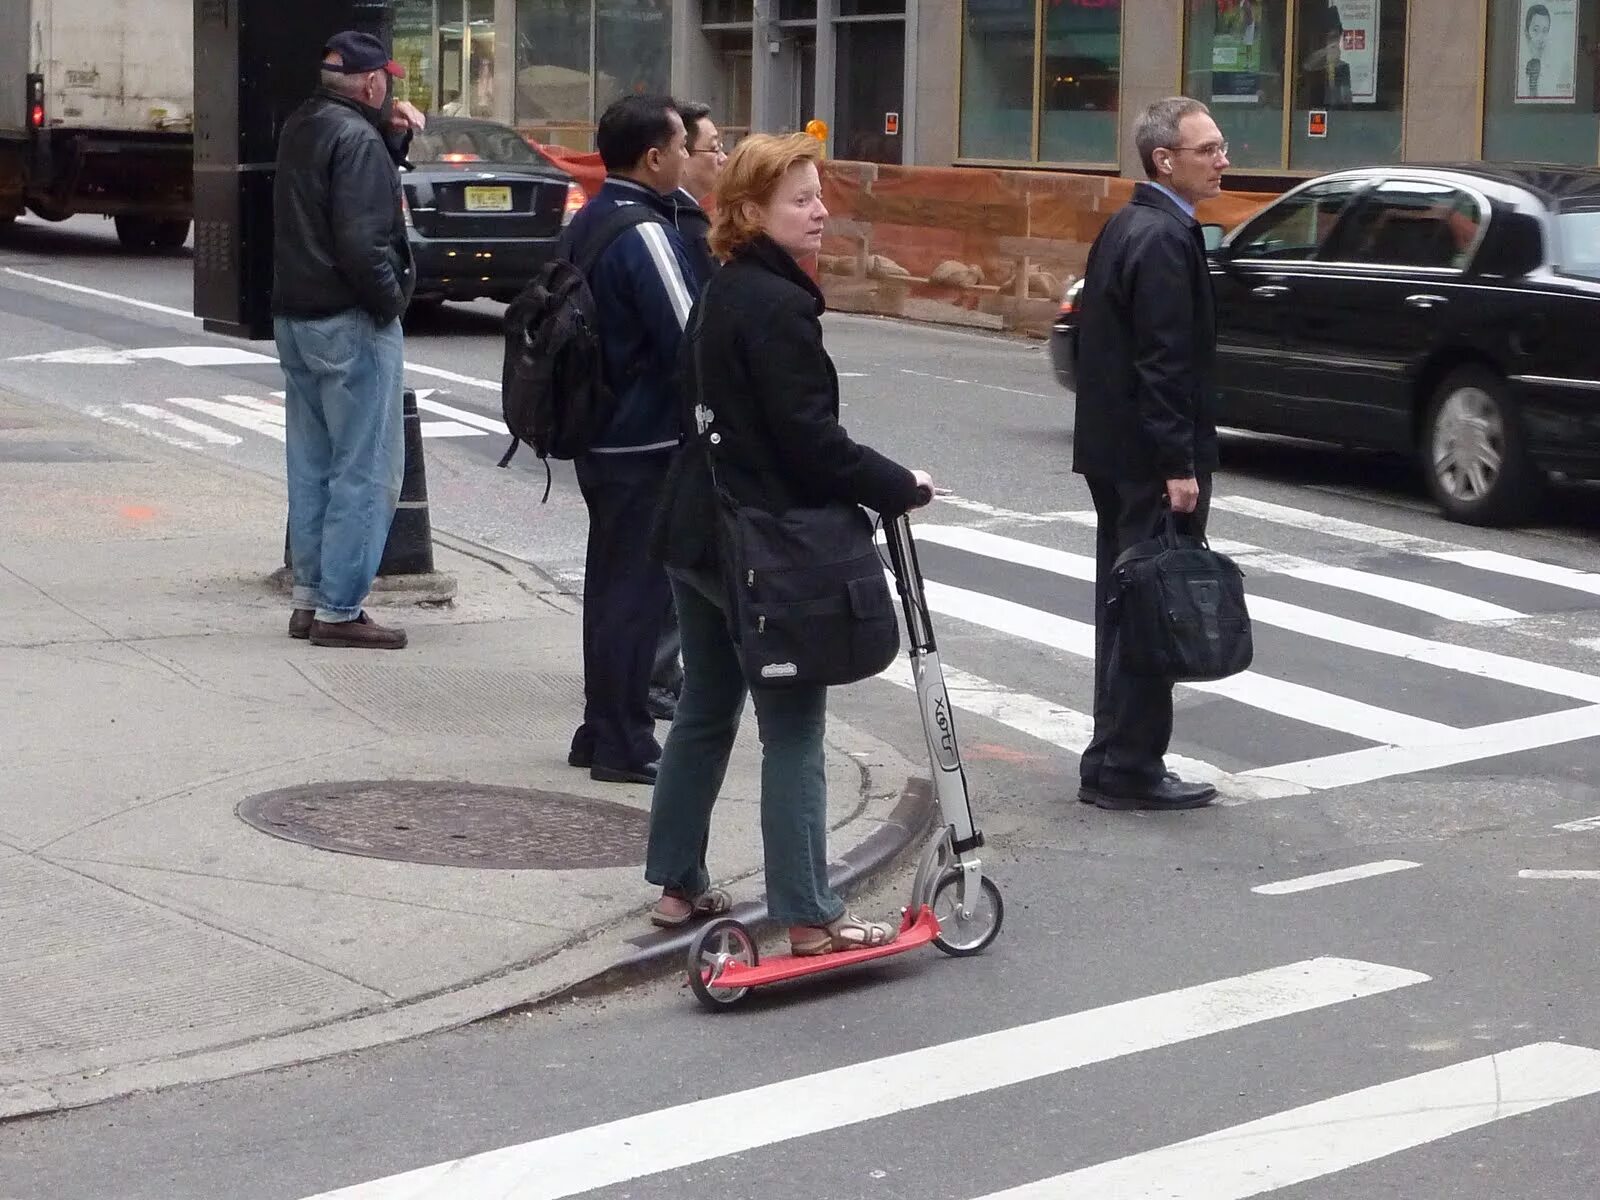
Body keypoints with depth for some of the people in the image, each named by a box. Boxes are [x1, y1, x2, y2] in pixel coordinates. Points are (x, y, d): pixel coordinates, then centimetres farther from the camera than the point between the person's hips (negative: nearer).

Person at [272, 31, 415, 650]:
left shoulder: (299, 128, 11)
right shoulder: (357, 139, -17)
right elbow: (362, 242, -24)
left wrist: (393, 131, 6)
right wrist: (391, 298, -10)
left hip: (295, 315, 9)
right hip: (349, 322, -9)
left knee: (313, 466, 15)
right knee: (364, 471, -4)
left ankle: (309, 598, 20)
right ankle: (339, 610, -3)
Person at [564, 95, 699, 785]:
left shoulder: (586, 223, 10)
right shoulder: (645, 234, -19)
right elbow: (689, 342, -20)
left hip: (599, 437, 9)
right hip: (647, 444, -9)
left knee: (613, 583, 16)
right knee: (637, 590, -3)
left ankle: (601, 730, 23)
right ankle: (624, 746, 1)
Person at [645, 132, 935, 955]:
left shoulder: (720, 295, 11)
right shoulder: (778, 308, -18)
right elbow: (810, 439, -22)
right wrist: (898, 487, -10)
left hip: (699, 533, 10)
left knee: (705, 713, 17)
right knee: (793, 730, -3)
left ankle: (678, 884, 24)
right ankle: (808, 916, 0)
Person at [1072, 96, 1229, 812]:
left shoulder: (1125, 227, 13)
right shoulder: (1166, 238, -17)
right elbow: (1164, 362, -22)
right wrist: (1180, 466, -21)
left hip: (1113, 450, 10)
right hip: (1152, 456, -10)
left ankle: (1114, 760, 22)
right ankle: (1129, 769, 0)